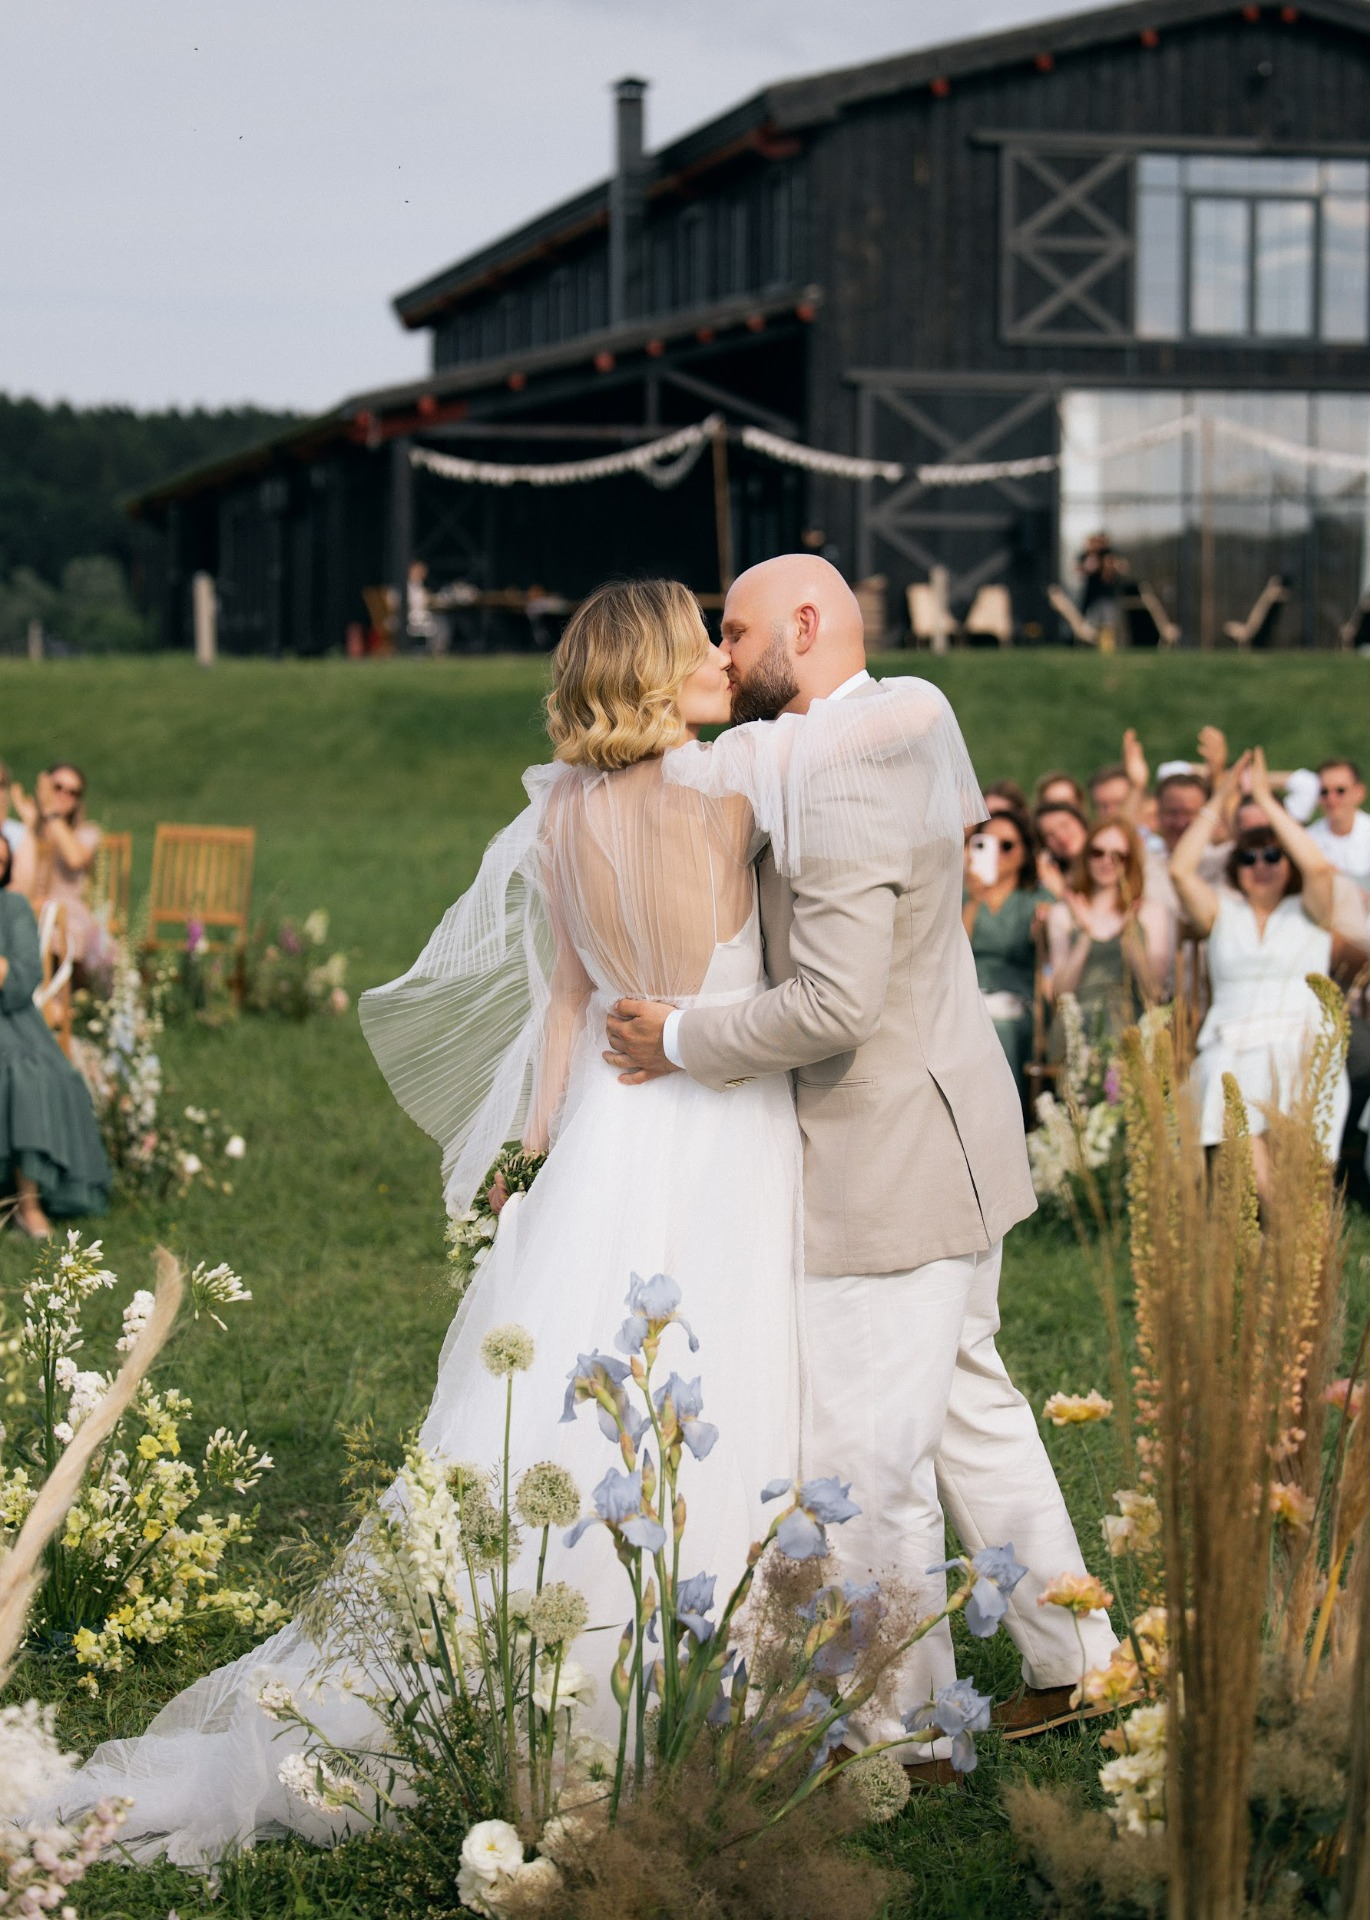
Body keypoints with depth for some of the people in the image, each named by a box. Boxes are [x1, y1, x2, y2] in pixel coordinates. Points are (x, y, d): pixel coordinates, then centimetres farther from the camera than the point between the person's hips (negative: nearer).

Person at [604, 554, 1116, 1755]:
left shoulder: (843, 787, -23)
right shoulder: (906, 721, 6)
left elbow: (832, 1006, -28)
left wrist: (681, 1041, -15)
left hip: (889, 1159, -10)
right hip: (952, 1143, 10)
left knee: (865, 1453, -1)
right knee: (967, 1403, 20)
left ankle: (905, 1723, 9)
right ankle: (1070, 1659, 30)